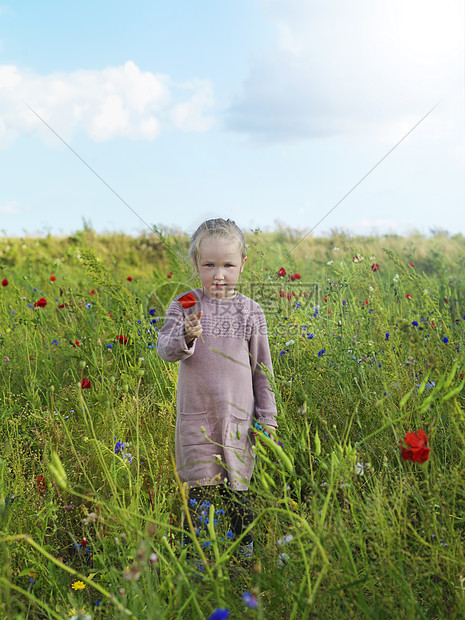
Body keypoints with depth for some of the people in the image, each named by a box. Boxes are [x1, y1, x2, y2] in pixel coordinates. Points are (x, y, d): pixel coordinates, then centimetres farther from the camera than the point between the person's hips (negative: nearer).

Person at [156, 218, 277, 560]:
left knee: (237, 489, 12)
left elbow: (263, 368, 6)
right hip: (196, 416, -1)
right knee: (198, 489, 5)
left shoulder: (250, 311, 1)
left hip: (238, 415, 1)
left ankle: (246, 548, 32)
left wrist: (267, 417, 7)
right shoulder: (185, 305, -2)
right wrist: (185, 337, -30)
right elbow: (164, 349, -8)